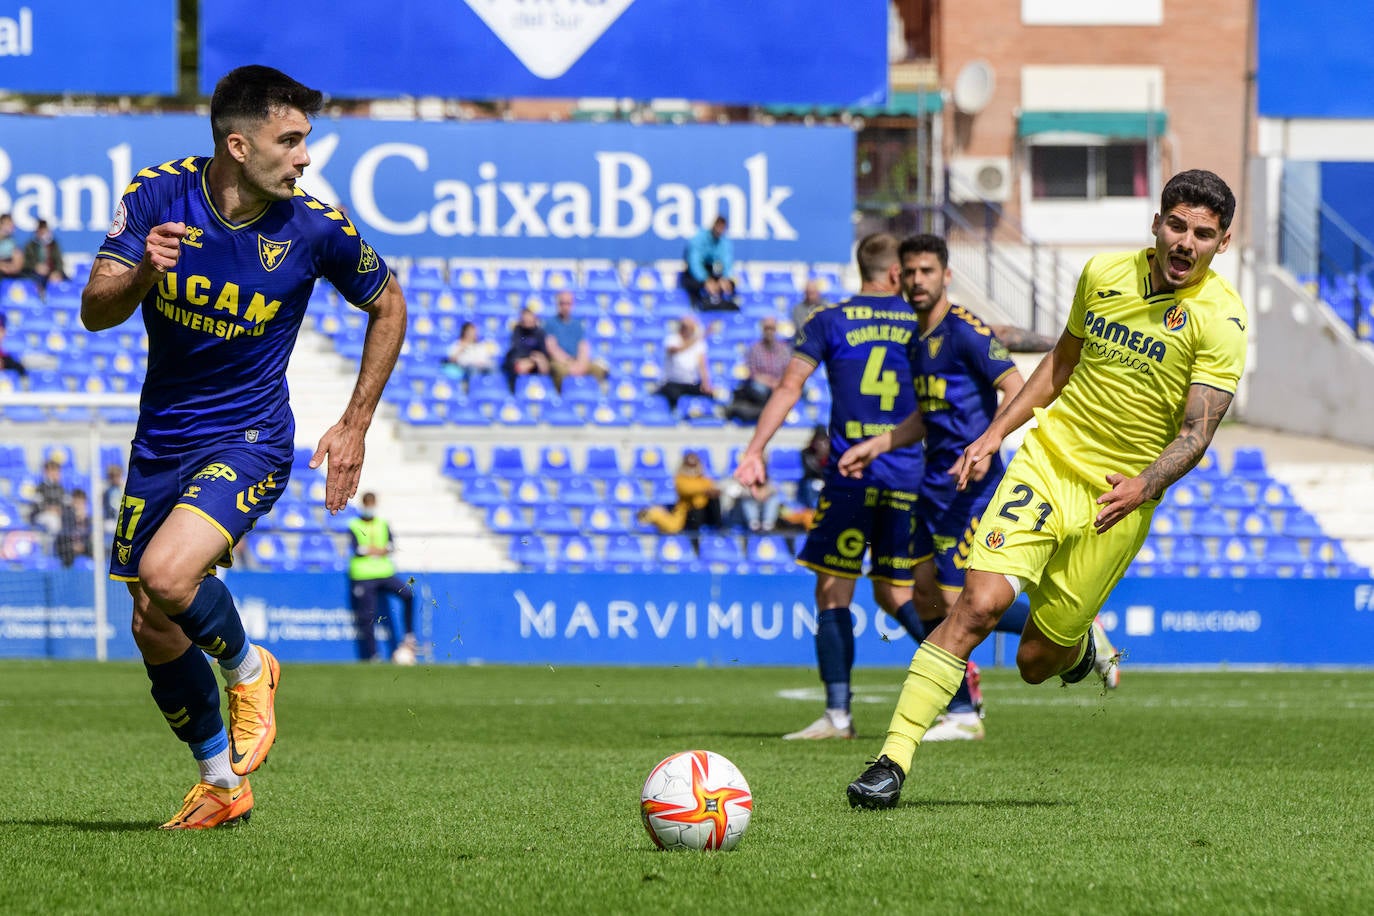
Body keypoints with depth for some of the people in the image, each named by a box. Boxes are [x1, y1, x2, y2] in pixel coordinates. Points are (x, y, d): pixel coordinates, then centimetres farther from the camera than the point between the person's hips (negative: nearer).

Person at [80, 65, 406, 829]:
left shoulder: (315, 226, -13)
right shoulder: (159, 195, -11)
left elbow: (388, 306, 4)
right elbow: (95, 312, -14)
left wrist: (356, 427, 2)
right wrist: (143, 275, -36)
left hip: (249, 441, -4)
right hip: (161, 441, 4)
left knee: (167, 574, -28)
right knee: (152, 628, 7)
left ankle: (247, 669, 3)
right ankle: (221, 783, 26)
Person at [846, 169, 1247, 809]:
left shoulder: (1220, 319, -11)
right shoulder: (1103, 274, 2)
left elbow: (1196, 434, -16)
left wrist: (1144, 486, -34)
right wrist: (995, 433, 13)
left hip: (1120, 495, -2)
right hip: (1048, 460, 2)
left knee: (1038, 660, 1)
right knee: (980, 603, -20)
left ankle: (1081, 649, 40)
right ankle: (893, 760, -18)